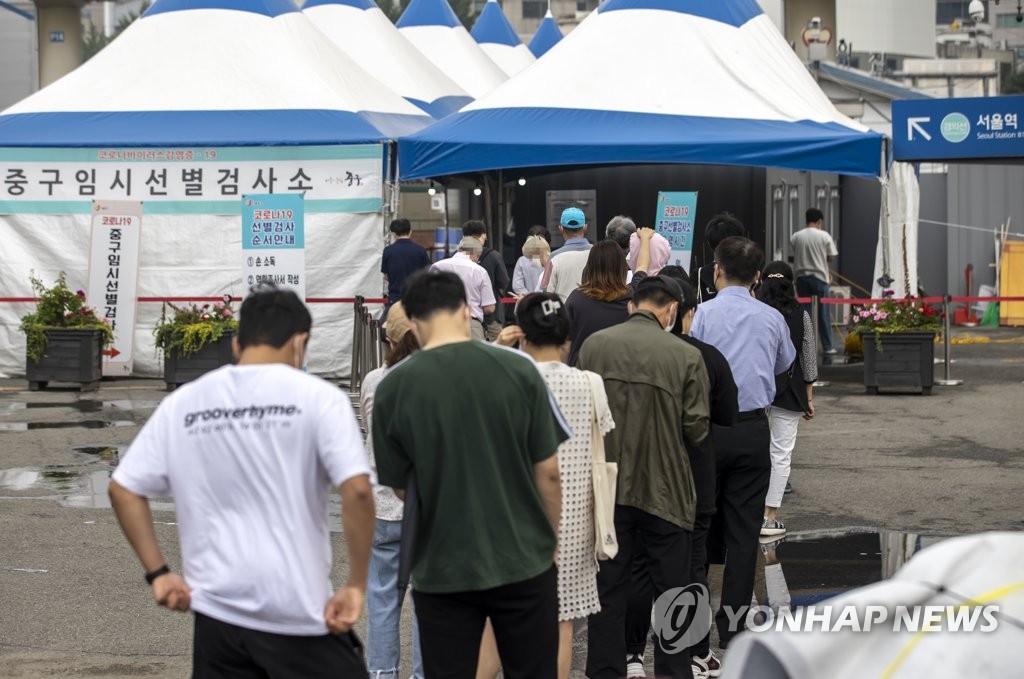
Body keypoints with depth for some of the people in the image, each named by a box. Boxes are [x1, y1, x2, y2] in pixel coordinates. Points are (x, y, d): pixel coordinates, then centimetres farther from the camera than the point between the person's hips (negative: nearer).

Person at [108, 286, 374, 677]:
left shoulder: (182, 403, 6)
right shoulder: (317, 397, -5)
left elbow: (123, 490, 8)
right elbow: (357, 490, -15)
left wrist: (158, 573, 10)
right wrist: (356, 585, -7)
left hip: (217, 609, 4)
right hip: (299, 611, -3)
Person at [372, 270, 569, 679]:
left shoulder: (393, 388, -8)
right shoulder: (518, 369, -7)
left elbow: (400, 485, 2)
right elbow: (547, 472, -3)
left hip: (441, 569, 0)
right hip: (523, 561, 1)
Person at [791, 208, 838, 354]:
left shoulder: (796, 237, 0)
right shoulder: (824, 236, -6)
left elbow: (794, 256, 6)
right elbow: (832, 257, -3)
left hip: (801, 277, 2)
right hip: (819, 276, -2)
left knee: (804, 311, 7)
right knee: (823, 312, 5)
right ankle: (827, 346, 7)